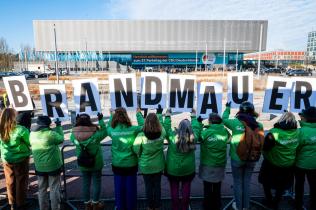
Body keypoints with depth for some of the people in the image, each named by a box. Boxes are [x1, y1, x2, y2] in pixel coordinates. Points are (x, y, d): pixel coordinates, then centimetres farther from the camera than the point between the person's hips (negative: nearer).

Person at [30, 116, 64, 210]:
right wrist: (58, 127, 1)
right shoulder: (50, 133, -22)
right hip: (53, 165, -5)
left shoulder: (32, 134, -4)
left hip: (39, 166, 5)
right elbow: (61, 139, -7)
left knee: (42, 189, 18)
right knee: (54, 189, 8)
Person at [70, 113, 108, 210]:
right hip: (96, 163, -3)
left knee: (85, 183, 18)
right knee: (96, 182, 14)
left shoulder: (74, 135, -14)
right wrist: (101, 120, -5)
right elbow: (105, 132, -8)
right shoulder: (95, 134, -22)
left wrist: (77, 122, 4)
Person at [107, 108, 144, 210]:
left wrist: (111, 115, 22)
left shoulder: (112, 131, -13)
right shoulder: (133, 129, -16)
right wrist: (138, 114, 13)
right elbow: (143, 126, 2)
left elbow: (108, 127, 10)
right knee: (131, 188, 14)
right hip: (131, 164, -1)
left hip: (117, 165, 1)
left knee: (119, 188, 17)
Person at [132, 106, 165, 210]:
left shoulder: (141, 135, -23)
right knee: (157, 186, 18)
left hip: (146, 166, -2)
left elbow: (136, 149, -16)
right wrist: (159, 114, 18)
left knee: (148, 187, 16)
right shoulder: (162, 133, -16)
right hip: (158, 165, 2)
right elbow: (161, 123, 3)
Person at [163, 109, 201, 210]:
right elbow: (196, 127, 7)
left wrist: (167, 116, 12)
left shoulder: (172, 136, -17)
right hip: (188, 170, 1)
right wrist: (193, 117, 21)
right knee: (186, 190, 14)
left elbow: (166, 127, -1)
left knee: (174, 190, 13)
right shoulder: (193, 137, -11)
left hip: (173, 169, -1)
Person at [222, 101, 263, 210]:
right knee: (247, 182, 19)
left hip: (237, 158, -2)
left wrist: (227, 108, 21)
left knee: (238, 182, 15)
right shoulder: (258, 125, -11)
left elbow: (224, 119, 2)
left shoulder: (235, 123, -16)